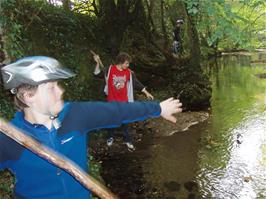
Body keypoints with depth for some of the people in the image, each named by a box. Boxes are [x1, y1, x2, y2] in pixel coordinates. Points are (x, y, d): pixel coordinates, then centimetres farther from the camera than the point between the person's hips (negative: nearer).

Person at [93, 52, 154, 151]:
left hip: (123, 101, 1)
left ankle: (128, 140, 23)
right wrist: (98, 62, -19)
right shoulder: (110, 69, -11)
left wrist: (147, 93, 4)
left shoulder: (129, 72, -5)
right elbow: (97, 73, -4)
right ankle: (110, 137, 36)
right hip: (112, 101, -1)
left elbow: (137, 83, 3)